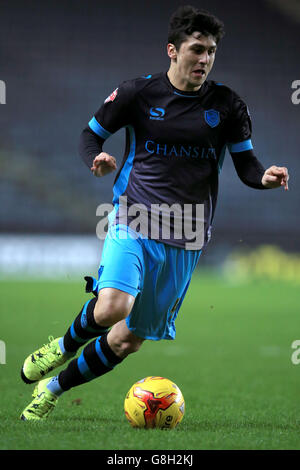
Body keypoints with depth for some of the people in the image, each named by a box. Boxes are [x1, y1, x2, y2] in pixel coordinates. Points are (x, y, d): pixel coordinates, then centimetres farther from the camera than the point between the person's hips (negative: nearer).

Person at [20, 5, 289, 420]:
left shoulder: (227, 105, 2)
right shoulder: (138, 92, -1)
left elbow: (246, 163, 6)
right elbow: (91, 134, 9)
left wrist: (264, 177, -18)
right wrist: (98, 159, -15)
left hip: (185, 240, 3)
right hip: (132, 223, -3)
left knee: (129, 340, 6)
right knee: (112, 308, -29)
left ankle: (52, 390, 27)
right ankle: (63, 348, 4)